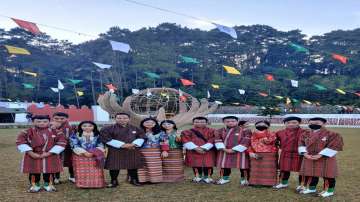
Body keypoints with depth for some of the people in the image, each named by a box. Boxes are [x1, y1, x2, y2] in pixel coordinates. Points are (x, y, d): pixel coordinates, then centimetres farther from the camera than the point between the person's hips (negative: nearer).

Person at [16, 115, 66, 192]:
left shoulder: (55, 132, -5)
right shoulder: (28, 132, -6)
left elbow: (61, 143, -8)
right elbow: (20, 142, -11)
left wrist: (49, 153, -15)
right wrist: (31, 153, -19)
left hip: (51, 156, 1)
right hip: (33, 156, 0)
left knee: (49, 171, 10)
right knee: (34, 171, 9)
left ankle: (48, 184, 31)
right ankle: (34, 185, 30)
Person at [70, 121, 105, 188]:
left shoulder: (97, 135, 6)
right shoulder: (75, 135, 2)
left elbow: (100, 145, 4)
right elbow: (75, 146, -7)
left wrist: (94, 153, -13)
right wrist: (84, 152, -17)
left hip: (95, 157, 1)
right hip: (80, 156, -1)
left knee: (95, 172, 0)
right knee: (82, 172, 0)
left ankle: (96, 184, 8)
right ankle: (82, 184, 8)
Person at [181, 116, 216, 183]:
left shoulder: (211, 131, 5)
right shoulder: (188, 132, 6)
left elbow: (212, 141, -5)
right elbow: (187, 141, -6)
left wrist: (204, 148, -15)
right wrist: (195, 148, -17)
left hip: (208, 151, 0)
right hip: (193, 151, 1)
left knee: (208, 164, -2)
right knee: (196, 164, 3)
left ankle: (207, 177, 14)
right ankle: (198, 177, 22)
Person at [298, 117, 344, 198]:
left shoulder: (332, 135, -12)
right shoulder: (306, 135, 4)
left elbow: (335, 146, -17)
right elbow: (301, 144, 9)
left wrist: (320, 155, -21)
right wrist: (305, 153, -9)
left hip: (325, 159, -5)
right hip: (309, 158, 5)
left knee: (327, 175, 2)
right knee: (310, 174, 13)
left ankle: (329, 191, 19)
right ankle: (311, 188, 31)